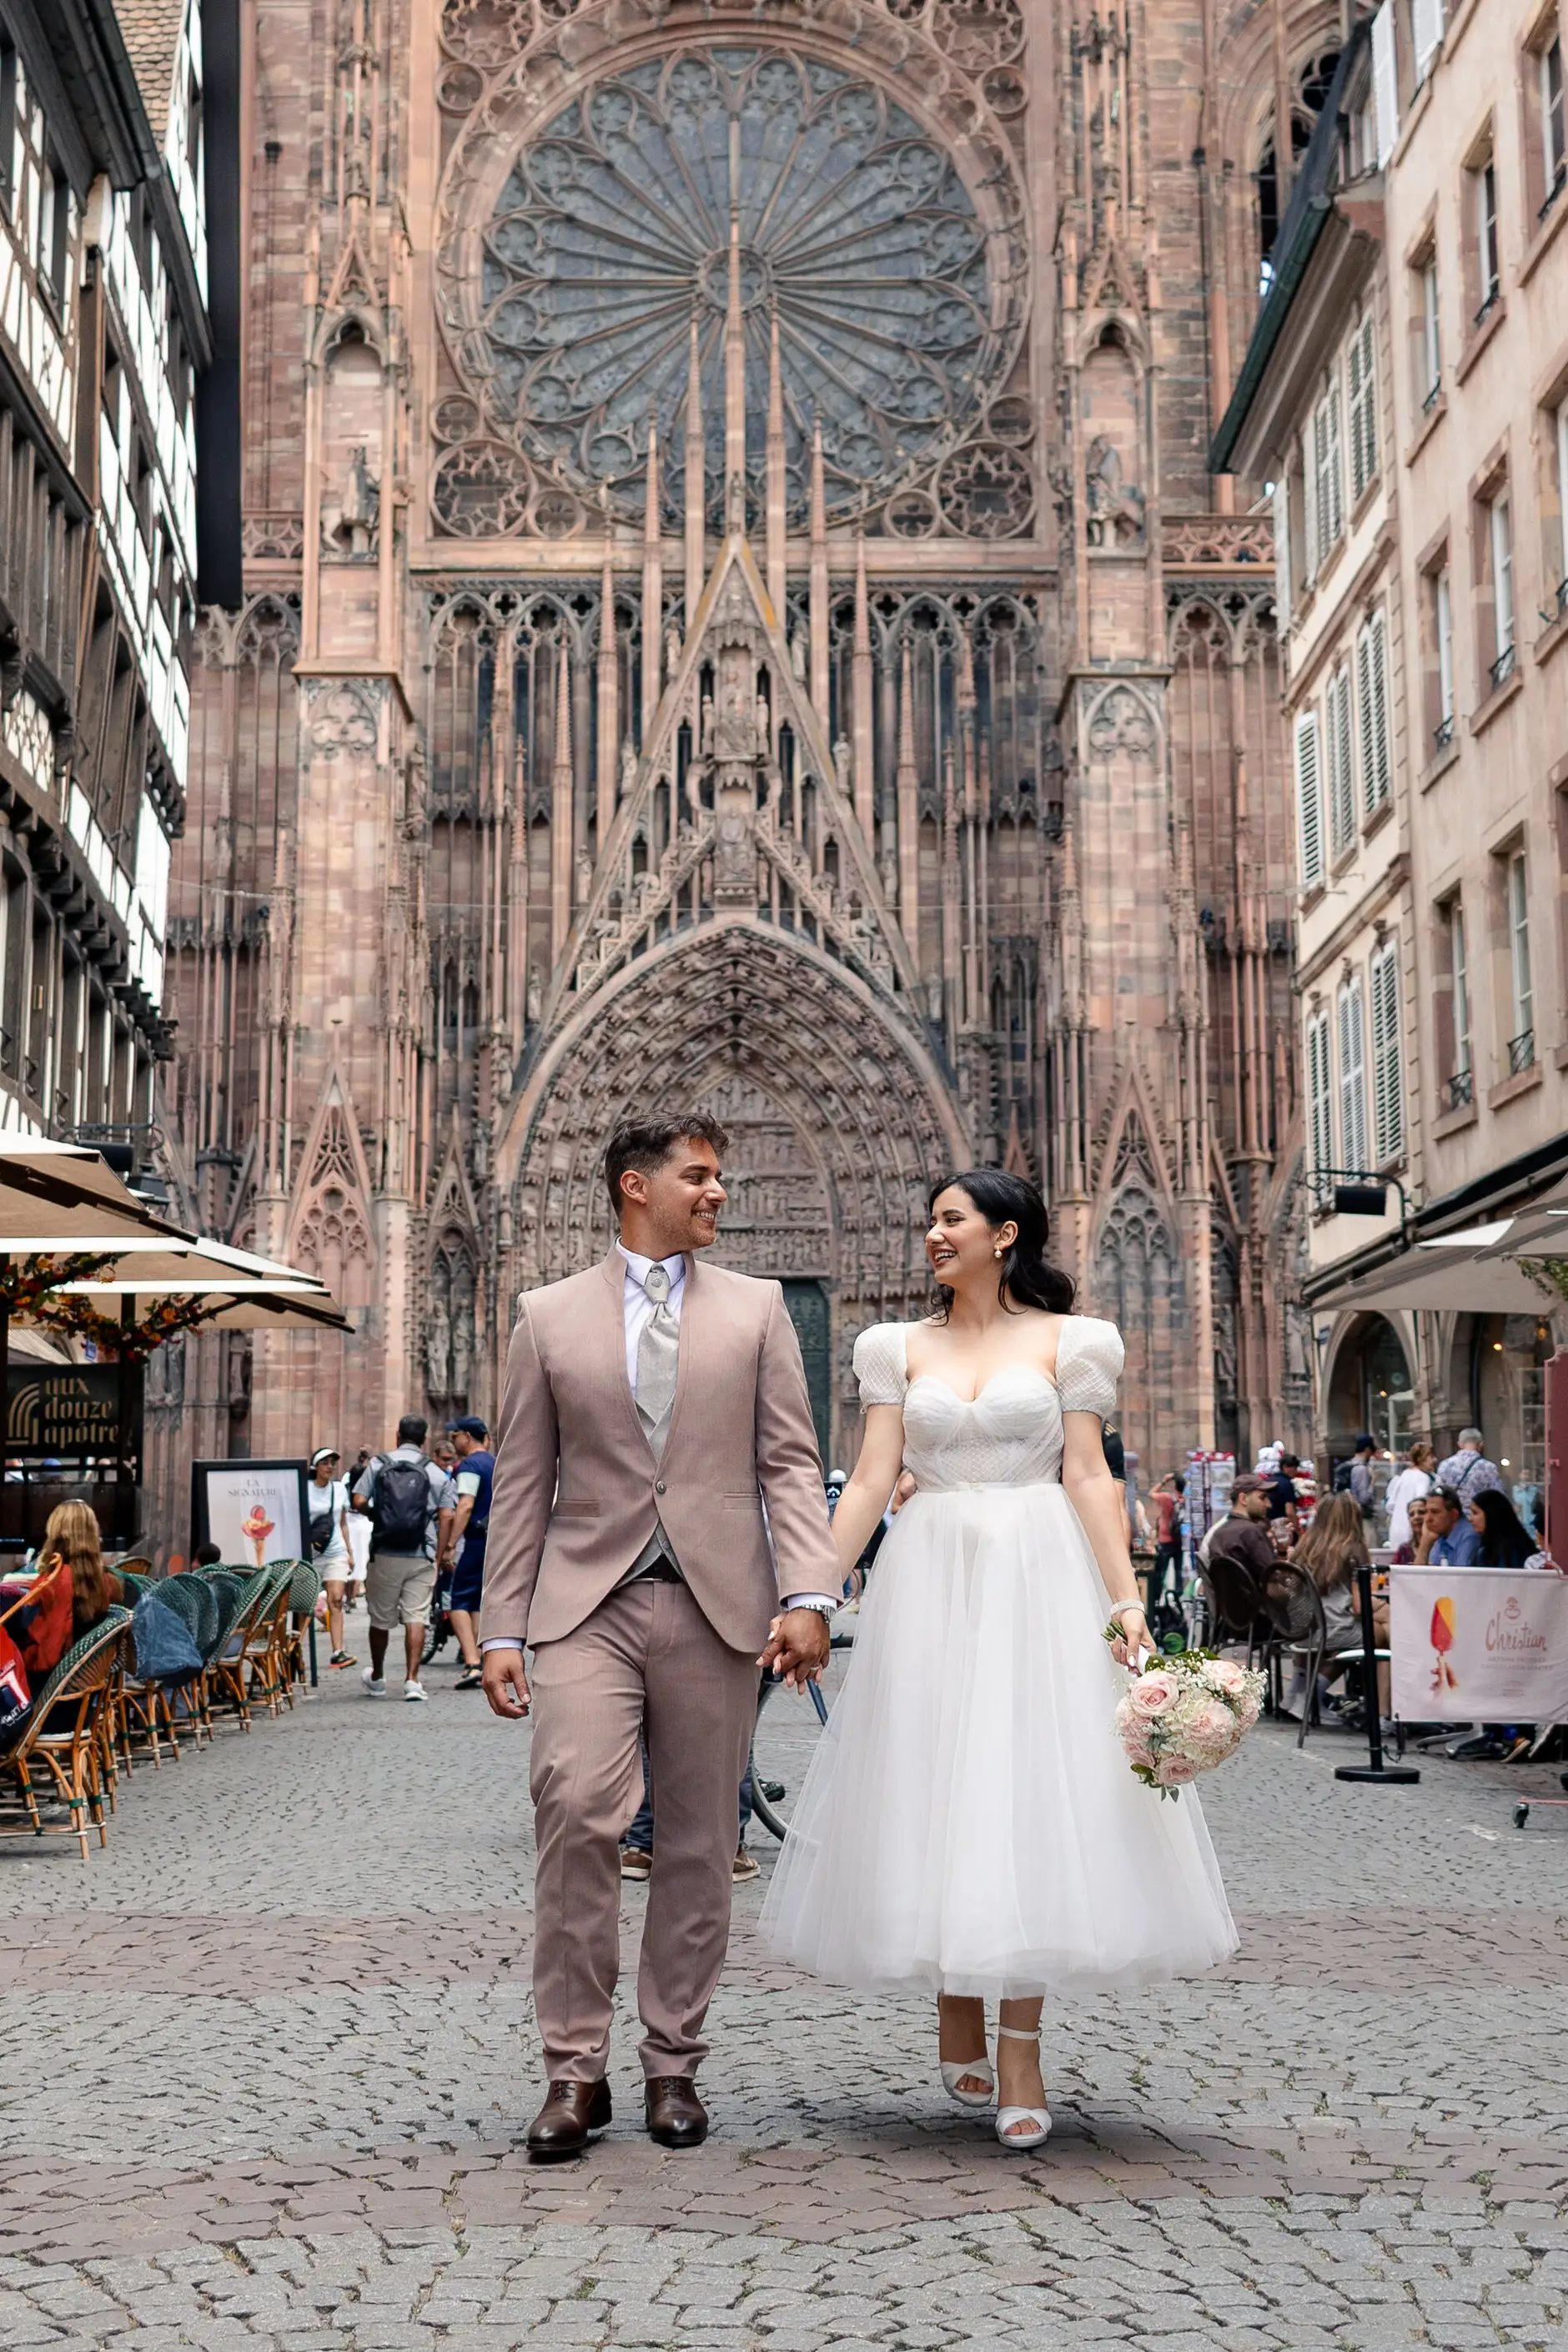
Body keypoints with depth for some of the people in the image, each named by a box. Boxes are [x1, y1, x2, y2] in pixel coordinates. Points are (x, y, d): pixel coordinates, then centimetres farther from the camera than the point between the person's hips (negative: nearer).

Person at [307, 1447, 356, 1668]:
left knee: (336, 1600, -10)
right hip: (309, 1554, -3)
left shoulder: (340, 1489, 10)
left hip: (335, 1552, 3)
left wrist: (349, 1552, 16)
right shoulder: (304, 1490, -3)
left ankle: (337, 1652, -15)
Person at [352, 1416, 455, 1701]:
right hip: (422, 1558, 0)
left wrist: (376, 1515, 14)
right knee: (416, 1617, -1)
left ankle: (376, 1678, 29)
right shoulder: (437, 1473, 4)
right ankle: (412, 1679, -10)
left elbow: (359, 1502, -7)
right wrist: (439, 1554, 3)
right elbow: (446, 1517, -3)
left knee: (380, 1619, 12)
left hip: (385, 1555, 0)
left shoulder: (378, 1465, 2)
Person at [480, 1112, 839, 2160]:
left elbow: (791, 1465, 5)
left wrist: (808, 1596, -9)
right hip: (587, 1602, -1)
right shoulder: (550, 1315, 9)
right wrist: (503, 1629, 3)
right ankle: (576, 2071, -5)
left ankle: (673, 2064, 18)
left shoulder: (756, 1308, 10)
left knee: (700, 1843, 5)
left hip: (716, 1603, 1)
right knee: (576, 1811, -16)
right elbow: (523, 1484, 9)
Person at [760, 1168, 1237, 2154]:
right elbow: (871, 1482, 5)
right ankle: (958, 2027, 19)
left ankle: (1020, 2053, 1)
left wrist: (1127, 1599, -11)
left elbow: (1089, 1476, -2)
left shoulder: (1065, 1340, 4)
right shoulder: (903, 1348, 10)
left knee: (1027, 1793, -4)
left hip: (1039, 1580, -2)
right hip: (931, 1582, 2)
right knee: (935, 1794, 4)